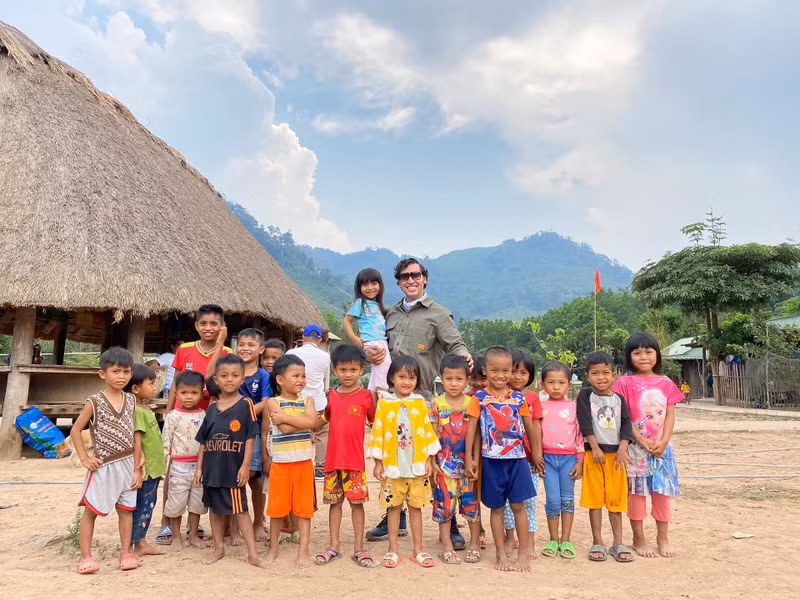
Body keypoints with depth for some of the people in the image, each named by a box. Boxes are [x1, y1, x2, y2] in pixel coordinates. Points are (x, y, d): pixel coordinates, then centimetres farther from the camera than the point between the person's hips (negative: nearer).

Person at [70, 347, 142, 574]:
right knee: (91, 511, 5)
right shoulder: (94, 402, -10)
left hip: (127, 465, 4)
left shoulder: (131, 400, 2)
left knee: (126, 510, 10)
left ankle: (126, 552, 20)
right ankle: (85, 556, 16)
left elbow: (135, 436, 5)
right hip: (103, 466, -4)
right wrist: (84, 458, -8)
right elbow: (75, 431, -3)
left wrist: (137, 468, 3)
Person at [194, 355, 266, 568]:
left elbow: (250, 437, -8)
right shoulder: (212, 409, 5)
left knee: (239, 509, 0)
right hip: (212, 467, 5)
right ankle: (218, 548, 32)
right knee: (215, 508, 16)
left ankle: (252, 553, 9)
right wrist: (199, 467, 7)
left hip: (233, 468, -5)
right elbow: (203, 441, 10)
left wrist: (245, 465, -12)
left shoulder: (245, 405, -7)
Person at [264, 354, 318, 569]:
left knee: (304, 507, 6)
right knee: (277, 507, 10)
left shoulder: (307, 400, 3)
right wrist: (302, 421, -11)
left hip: (304, 462, 2)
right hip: (280, 462, -1)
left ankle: (303, 551, 16)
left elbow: (311, 421, -17)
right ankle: (273, 549, 27)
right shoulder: (273, 402, -4)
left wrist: (285, 417, -18)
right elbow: (284, 428, -19)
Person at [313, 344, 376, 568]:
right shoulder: (331, 396, 7)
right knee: (335, 502, 11)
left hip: (355, 459, -3)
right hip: (333, 459, 3)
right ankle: (334, 546, 24)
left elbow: (374, 423, 7)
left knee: (357, 502, 4)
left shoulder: (366, 396, -3)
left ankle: (358, 548, 16)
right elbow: (323, 419, 19)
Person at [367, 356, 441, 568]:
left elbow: (427, 431, 3)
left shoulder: (420, 403, 1)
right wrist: (378, 462, -3)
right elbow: (378, 433, -2)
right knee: (394, 507, 9)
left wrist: (429, 459, 0)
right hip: (393, 465, -1)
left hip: (417, 465, 1)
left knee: (416, 506, 10)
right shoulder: (384, 403, -3)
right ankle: (392, 550, 21)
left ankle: (418, 550, 21)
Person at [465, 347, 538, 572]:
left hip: (517, 458, 1)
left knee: (518, 505, 3)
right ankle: (501, 555, 19)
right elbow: (471, 427, -2)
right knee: (497, 507, 9)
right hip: (491, 460, -1)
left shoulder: (518, 398, 4)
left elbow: (529, 427, 13)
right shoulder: (479, 398, -3)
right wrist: (469, 457, -5)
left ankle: (523, 553, 16)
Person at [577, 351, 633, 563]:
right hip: (594, 453, -2)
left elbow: (626, 424, 2)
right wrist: (595, 449, -14)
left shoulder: (618, 398, 7)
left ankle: (618, 543, 18)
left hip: (615, 454, 2)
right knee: (595, 499, 4)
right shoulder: (585, 396, -2)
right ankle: (597, 543, 14)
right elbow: (586, 424, -8)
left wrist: (622, 449, -9)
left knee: (616, 499, 8)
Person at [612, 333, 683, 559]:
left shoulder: (666, 383, 6)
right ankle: (639, 539, 17)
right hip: (635, 446, -3)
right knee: (636, 491, 5)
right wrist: (643, 441, -16)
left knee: (663, 490, 9)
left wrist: (663, 442, -9)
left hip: (662, 446, 3)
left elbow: (670, 415, 4)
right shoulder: (625, 382, -6)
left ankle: (663, 537, 25)